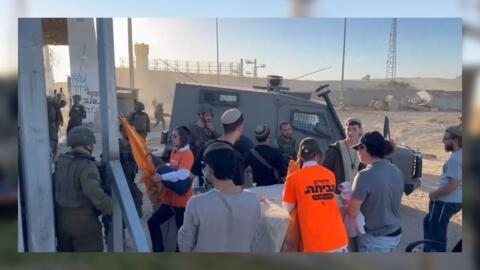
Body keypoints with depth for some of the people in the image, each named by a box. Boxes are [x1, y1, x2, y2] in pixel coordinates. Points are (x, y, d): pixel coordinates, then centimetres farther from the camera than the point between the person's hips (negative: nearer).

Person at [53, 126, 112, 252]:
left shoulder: (60, 162, 4)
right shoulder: (87, 166, -22)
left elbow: (55, 187, 11)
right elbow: (94, 192, -34)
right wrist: (109, 206, -23)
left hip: (61, 219, 8)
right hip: (84, 221, -8)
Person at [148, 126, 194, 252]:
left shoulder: (187, 153, -18)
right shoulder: (174, 151, 9)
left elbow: (183, 174, -32)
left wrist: (161, 177, -26)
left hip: (181, 200, -9)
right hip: (169, 198, 9)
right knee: (153, 222, 14)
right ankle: (158, 250, 26)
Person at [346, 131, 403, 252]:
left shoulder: (365, 176, -25)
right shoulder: (397, 171, 0)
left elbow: (352, 213, -20)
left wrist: (348, 200, 1)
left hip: (375, 238, -7)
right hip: (395, 233, 8)